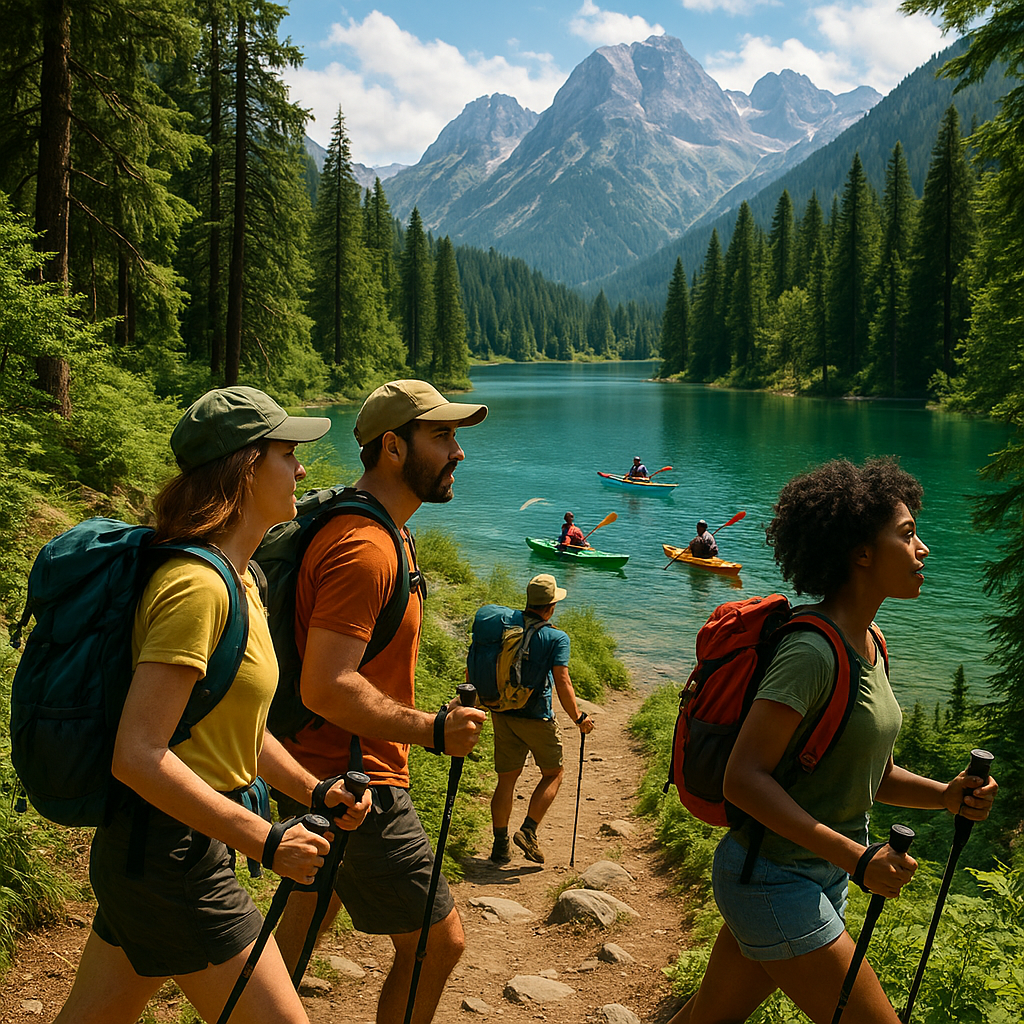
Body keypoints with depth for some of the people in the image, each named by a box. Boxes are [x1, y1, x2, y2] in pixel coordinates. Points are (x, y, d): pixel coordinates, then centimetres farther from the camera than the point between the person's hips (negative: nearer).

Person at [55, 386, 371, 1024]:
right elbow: (139, 755, -27)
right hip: (173, 857, -10)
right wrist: (265, 841, -24)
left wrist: (312, 790, 9)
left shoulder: (237, 581, 11)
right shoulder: (197, 586, -21)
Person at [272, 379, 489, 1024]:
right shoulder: (365, 548, -23)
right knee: (438, 942, 2)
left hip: (319, 773, 11)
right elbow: (327, 688, -29)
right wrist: (433, 731, -24)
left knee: (299, 932, 23)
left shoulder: (380, 534, 12)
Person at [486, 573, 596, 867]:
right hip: (536, 717, -4)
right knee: (553, 773, 15)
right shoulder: (556, 638, -12)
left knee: (506, 779, 12)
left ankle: (500, 845, 17)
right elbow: (562, 683, -18)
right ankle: (528, 831, 4)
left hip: (502, 714, 5)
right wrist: (579, 718, -7)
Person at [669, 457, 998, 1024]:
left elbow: (870, 773, 14)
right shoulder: (811, 649, -22)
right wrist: (855, 856, -28)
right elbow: (743, 777, -25)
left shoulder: (868, 644, 8)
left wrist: (945, 796, -4)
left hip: (818, 879, 9)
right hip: (776, 884, -9)